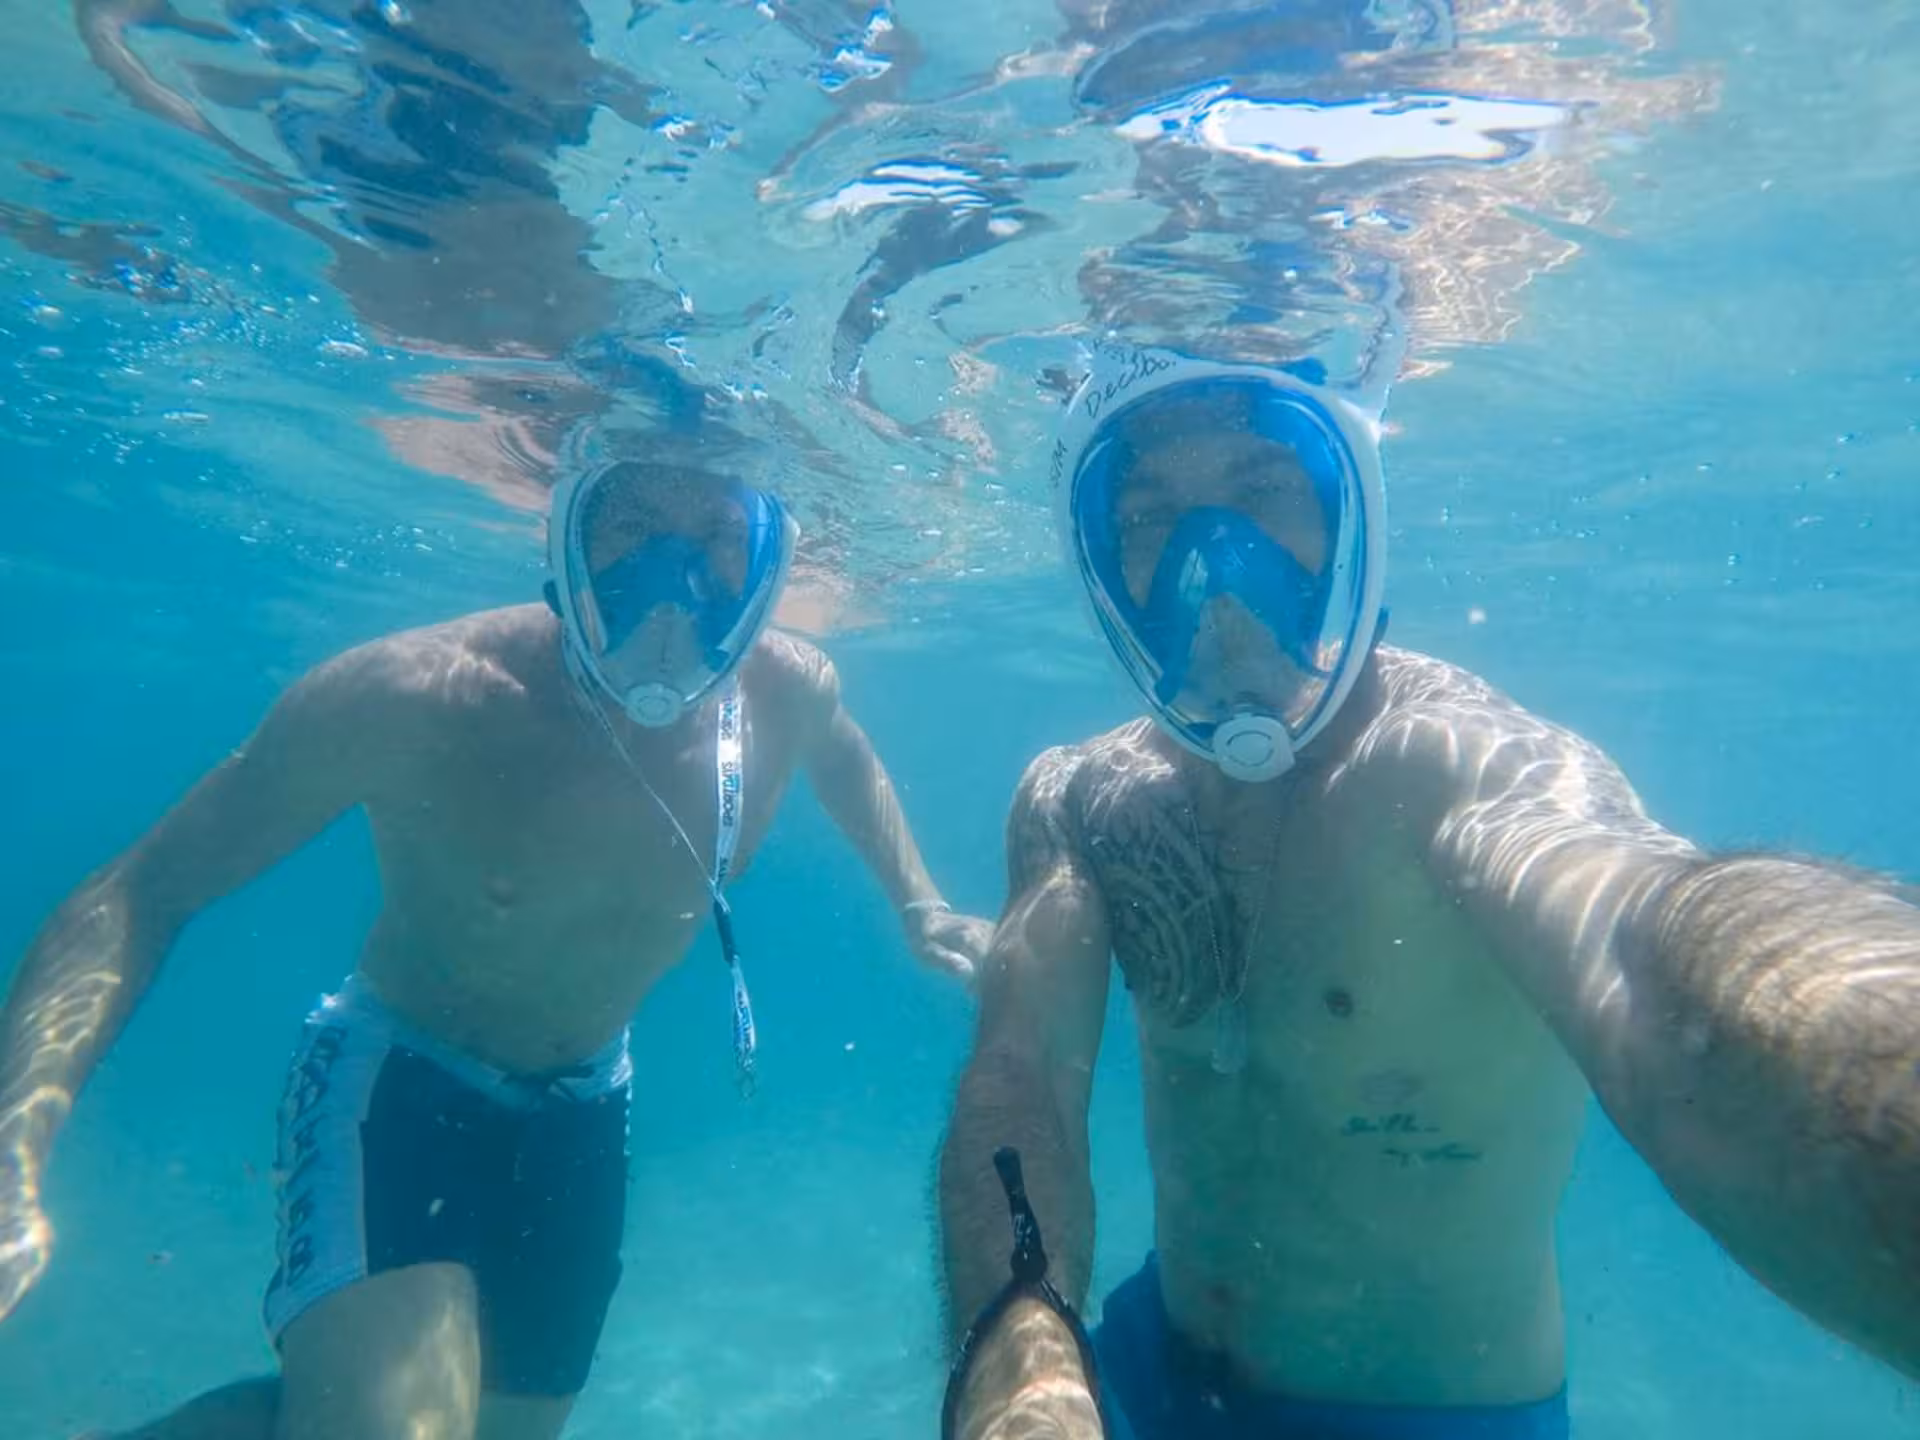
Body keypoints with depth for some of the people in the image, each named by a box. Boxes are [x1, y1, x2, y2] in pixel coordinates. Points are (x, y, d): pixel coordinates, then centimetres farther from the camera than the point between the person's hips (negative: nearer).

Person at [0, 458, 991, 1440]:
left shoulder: (788, 691, -18)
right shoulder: (413, 697, -30)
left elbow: (846, 756, 9)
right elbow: (144, 892, -24)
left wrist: (917, 904, 6)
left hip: (582, 1113, 5)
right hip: (394, 1081, -4)